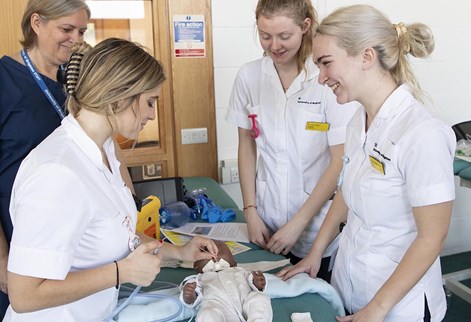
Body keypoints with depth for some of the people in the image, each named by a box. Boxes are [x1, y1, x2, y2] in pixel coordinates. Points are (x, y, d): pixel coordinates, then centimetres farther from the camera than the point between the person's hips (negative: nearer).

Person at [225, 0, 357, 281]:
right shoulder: (249, 76, -2)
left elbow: (340, 162, -13)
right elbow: (246, 147, 6)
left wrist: (298, 223, -13)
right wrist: (250, 212, 1)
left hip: (319, 228, -3)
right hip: (267, 227, 3)